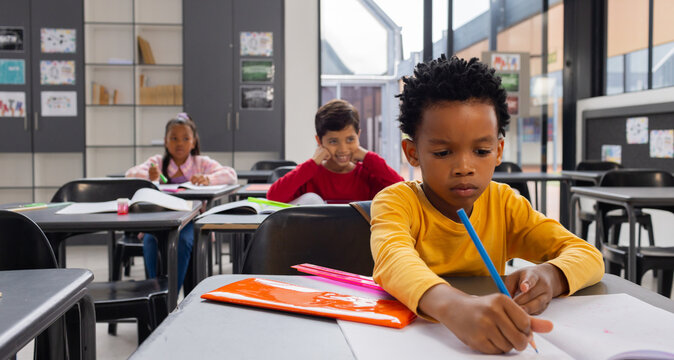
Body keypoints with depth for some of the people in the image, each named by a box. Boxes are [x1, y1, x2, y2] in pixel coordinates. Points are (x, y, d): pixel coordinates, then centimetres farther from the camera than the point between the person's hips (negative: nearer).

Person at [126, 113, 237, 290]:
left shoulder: (202, 163, 9)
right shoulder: (157, 162, 13)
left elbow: (231, 175, -4)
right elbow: (131, 173, -2)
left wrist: (208, 179, -25)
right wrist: (149, 176, -26)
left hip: (191, 219, -1)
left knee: (181, 241, -33)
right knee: (150, 241, -31)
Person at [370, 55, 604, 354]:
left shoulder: (503, 204, 0)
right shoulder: (396, 202, -12)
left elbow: (589, 256, -5)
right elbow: (394, 261, -33)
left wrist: (549, 277, -28)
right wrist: (455, 307, -54)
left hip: (485, 344, 3)